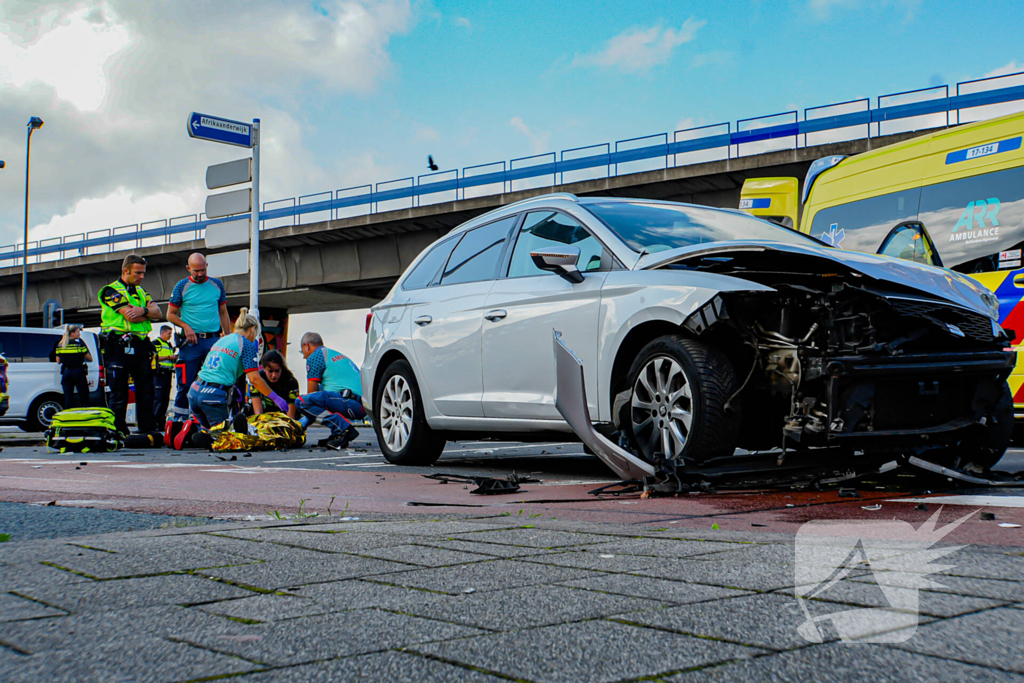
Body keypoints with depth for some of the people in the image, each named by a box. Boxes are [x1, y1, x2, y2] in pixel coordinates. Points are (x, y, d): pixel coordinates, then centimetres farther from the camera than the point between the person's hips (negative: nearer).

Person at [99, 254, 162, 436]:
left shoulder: (140, 292, 20)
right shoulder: (112, 291, -3)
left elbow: (158, 312, 6)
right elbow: (131, 316, -15)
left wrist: (143, 310, -13)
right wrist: (149, 313, 2)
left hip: (140, 346, 7)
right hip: (119, 347, -7)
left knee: (146, 391, 6)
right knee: (119, 394, -3)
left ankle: (147, 431, 11)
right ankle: (119, 433, 2)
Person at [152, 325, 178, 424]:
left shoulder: (170, 345, 23)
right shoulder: (155, 343, -1)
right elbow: (154, 357, -13)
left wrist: (175, 357, 8)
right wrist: (169, 357, -14)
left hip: (168, 374, 8)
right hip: (159, 374, -8)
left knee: (166, 398, 6)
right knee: (158, 398, -11)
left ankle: (162, 420, 10)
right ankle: (154, 421, -11)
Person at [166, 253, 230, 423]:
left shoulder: (217, 284, 10)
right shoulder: (182, 286, 3)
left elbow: (223, 312, 17)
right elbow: (171, 314, 6)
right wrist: (186, 326, -12)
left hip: (214, 339, 2)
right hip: (191, 340, -2)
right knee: (186, 384, -3)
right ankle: (178, 421, 3)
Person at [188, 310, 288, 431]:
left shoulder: (222, 339, 19)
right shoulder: (247, 345, -3)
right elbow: (254, 379, -8)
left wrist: (232, 389, 36)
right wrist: (275, 398, -1)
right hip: (214, 396, -7)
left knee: (208, 429, 24)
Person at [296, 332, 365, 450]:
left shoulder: (314, 357, 4)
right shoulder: (338, 354, 31)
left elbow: (312, 392, 6)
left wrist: (306, 420, 21)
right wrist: (307, 418, 41)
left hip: (351, 403, -9)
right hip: (363, 405, 9)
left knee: (302, 401, -16)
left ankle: (343, 428, -20)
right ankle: (338, 436, 12)